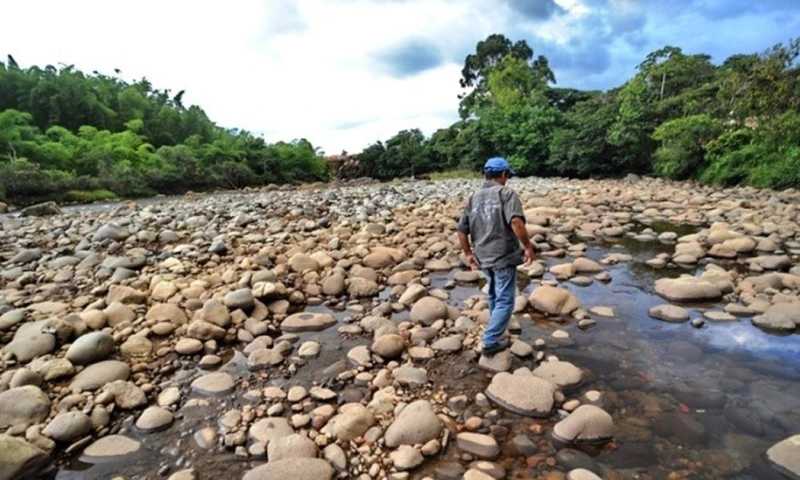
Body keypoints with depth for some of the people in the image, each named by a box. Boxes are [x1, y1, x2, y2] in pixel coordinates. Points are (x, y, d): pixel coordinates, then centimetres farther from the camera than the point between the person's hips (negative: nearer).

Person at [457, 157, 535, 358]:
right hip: (504, 256, -6)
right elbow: (516, 222, -27)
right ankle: (490, 342, 4)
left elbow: (462, 230, 8)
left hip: (483, 256, 7)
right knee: (504, 299, 3)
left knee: (494, 295, 26)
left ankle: (497, 329, 44)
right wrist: (528, 247, -16)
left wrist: (468, 254, 18)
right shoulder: (506, 193, -9)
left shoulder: (473, 197, 8)